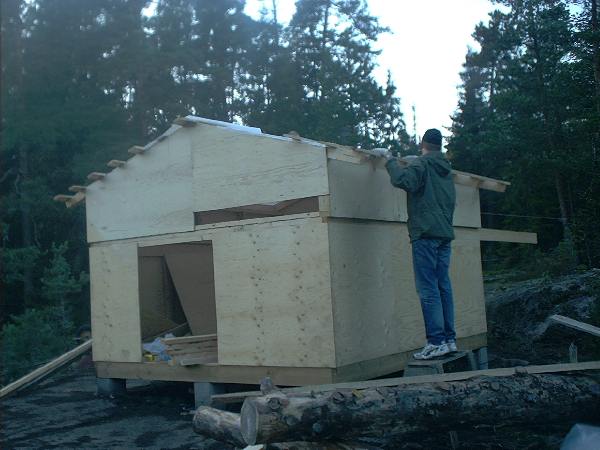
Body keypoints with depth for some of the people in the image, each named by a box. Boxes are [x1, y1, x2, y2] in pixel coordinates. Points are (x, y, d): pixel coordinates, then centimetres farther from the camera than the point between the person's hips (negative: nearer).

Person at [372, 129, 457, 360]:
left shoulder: (421, 163, -5)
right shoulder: (446, 169, 19)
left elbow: (403, 180, -25)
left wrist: (390, 159, -10)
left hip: (426, 234, -8)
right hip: (445, 234, 8)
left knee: (428, 289, -8)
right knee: (443, 287, 9)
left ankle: (436, 342, -10)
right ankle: (449, 339, 11)